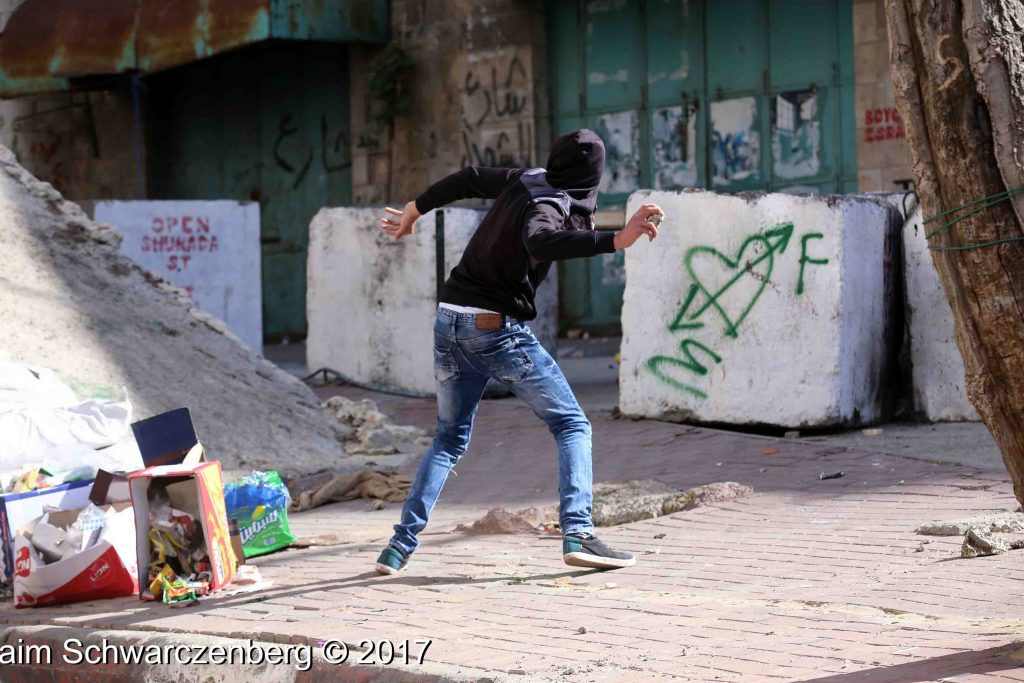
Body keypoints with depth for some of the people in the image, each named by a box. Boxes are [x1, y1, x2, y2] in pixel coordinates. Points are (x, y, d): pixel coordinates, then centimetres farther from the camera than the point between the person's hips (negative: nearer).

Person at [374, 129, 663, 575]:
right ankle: (577, 535, -11)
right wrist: (617, 241, -46)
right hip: (498, 329, -7)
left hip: (450, 321, 7)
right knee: (571, 425, 3)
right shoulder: (548, 207, -14)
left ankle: (399, 547, 8)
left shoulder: (525, 182, 7)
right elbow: (540, 241, -37)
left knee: (449, 439, 18)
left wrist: (412, 212, 39)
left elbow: (468, 179, 22)